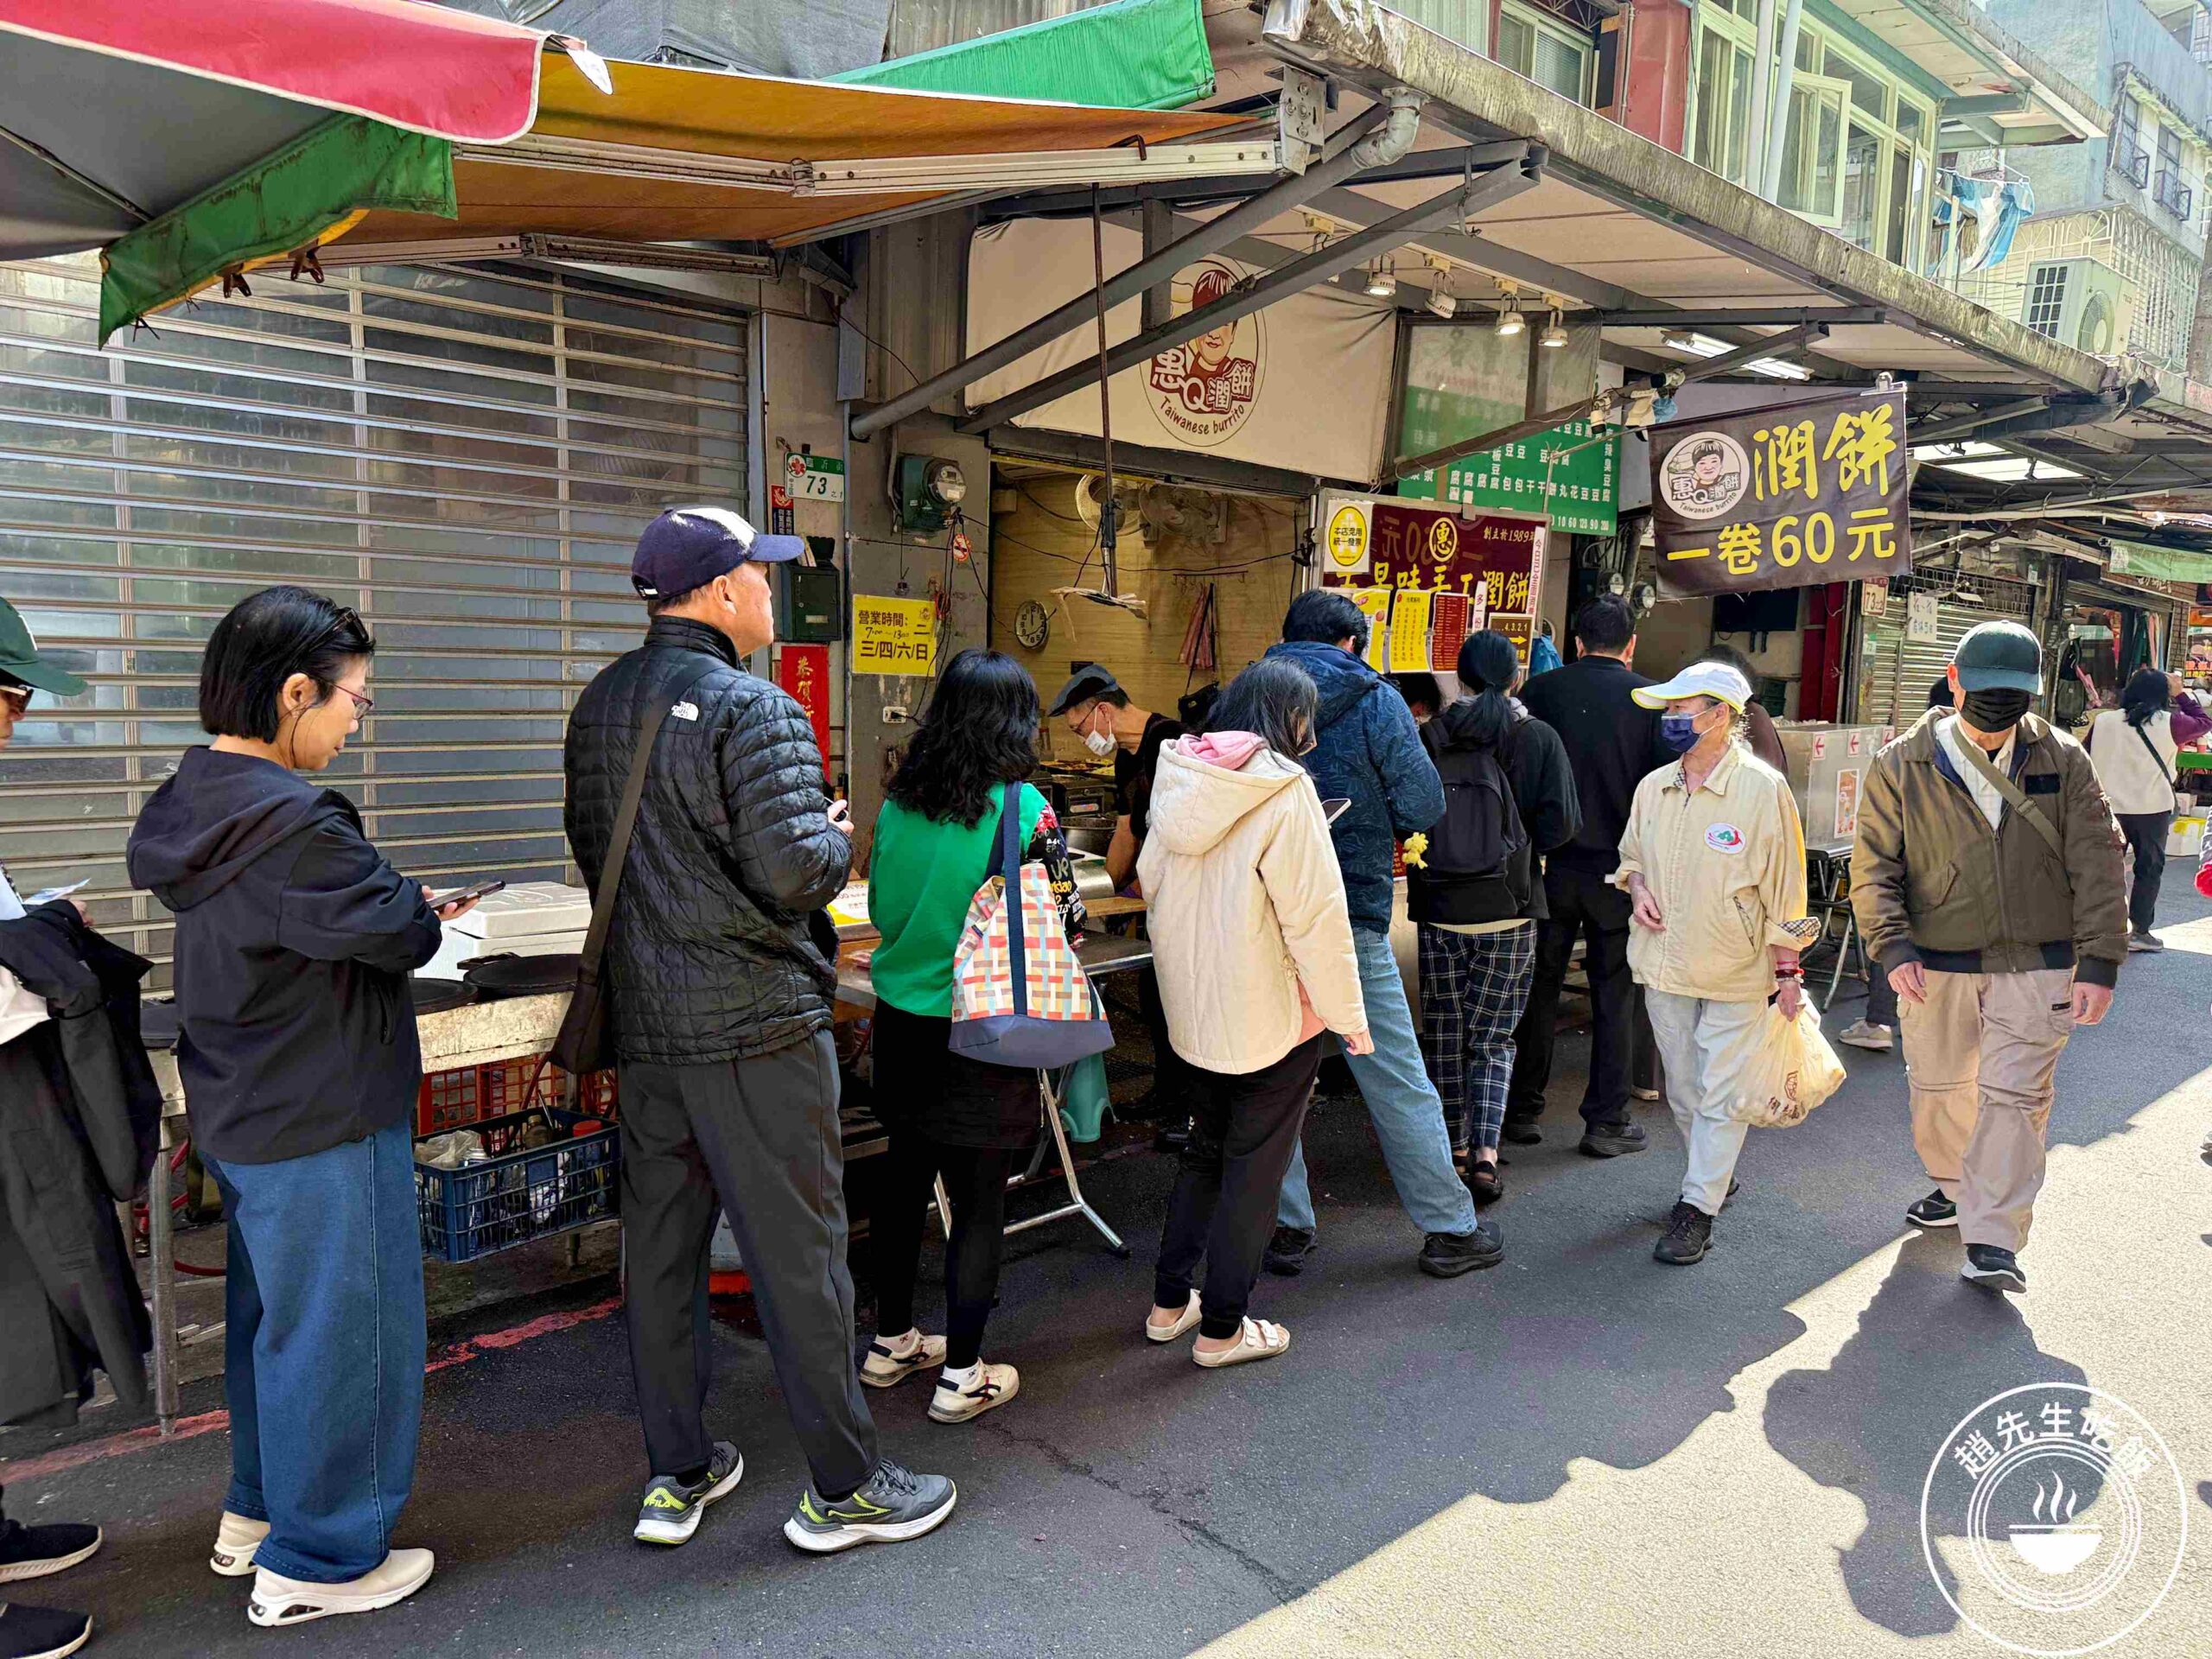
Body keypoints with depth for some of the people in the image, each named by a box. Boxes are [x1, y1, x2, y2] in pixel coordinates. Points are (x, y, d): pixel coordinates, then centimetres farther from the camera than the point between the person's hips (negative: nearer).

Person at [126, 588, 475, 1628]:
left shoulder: (192, 803, 5)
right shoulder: (290, 821, -26)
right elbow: (402, 934, -21)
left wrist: (408, 914, 0)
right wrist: (423, 910, 2)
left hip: (241, 1112, 10)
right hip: (322, 1122, -10)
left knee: (270, 1312, 23)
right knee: (337, 1329, 5)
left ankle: (256, 1513, 39)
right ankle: (317, 1562, 19)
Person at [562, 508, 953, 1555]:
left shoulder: (600, 706, 8)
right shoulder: (752, 710, -17)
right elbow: (795, 872, -23)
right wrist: (835, 834, -3)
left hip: (642, 1023, 8)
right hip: (753, 1024, -7)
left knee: (659, 1245, 14)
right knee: (796, 1251, 3)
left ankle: (676, 1476, 27)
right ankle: (842, 1487, 16)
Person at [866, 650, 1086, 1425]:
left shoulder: (899, 802, 0)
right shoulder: (1021, 809, -15)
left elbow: (881, 907, 9)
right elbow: (1060, 920, -11)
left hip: (902, 1021, 5)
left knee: (906, 1179, 18)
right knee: (979, 1199, 6)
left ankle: (891, 1341, 32)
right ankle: (962, 1375, 16)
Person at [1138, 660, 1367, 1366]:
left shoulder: (1180, 779, 2)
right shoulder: (1283, 790, -19)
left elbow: (1151, 878, 12)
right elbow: (1315, 915, -19)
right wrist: (1349, 1015, -10)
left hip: (1194, 1005, 7)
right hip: (1272, 1011, -6)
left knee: (1205, 1148, 22)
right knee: (1254, 1167, 7)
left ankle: (1170, 1301, 30)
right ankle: (1222, 1328, 17)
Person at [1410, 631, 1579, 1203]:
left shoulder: (1428, 738, -4)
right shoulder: (1538, 739, -5)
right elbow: (1560, 823, -10)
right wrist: (1518, 850, 8)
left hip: (1440, 908, 1)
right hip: (1510, 908, -1)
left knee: (1444, 1032, 14)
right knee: (1494, 1036, 7)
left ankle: (1453, 1145, 23)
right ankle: (1484, 1153, -4)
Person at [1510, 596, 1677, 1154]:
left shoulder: (1541, 690, -2)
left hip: (1549, 866, 1)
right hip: (1618, 869, -1)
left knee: (1539, 987, 12)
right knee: (1614, 993, 9)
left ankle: (1522, 1111, 18)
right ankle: (1606, 1122, 14)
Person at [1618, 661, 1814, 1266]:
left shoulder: (1763, 789, -13)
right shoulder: (1653, 788, 3)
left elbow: (1783, 888, -9)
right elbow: (1631, 854, 20)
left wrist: (1787, 970, -8)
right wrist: (1637, 888, -2)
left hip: (1736, 972, -5)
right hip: (1665, 966, 5)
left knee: (1720, 1093, 0)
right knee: (1683, 1090, 15)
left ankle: (1697, 1208, 8)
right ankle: (1715, 1175, 36)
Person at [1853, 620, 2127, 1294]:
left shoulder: (2063, 761, -2)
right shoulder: (1901, 766, -4)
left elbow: (2097, 866, -2)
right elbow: (1875, 865, -3)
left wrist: (2099, 963, -8)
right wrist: (1892, 948, -15)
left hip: (2037, 966, -1)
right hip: (1936, 963, 1)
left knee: (2014, 1095, -5)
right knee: (1938, 1087, 15)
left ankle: (1992, 1242, 2)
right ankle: (1955, 1187, 41)